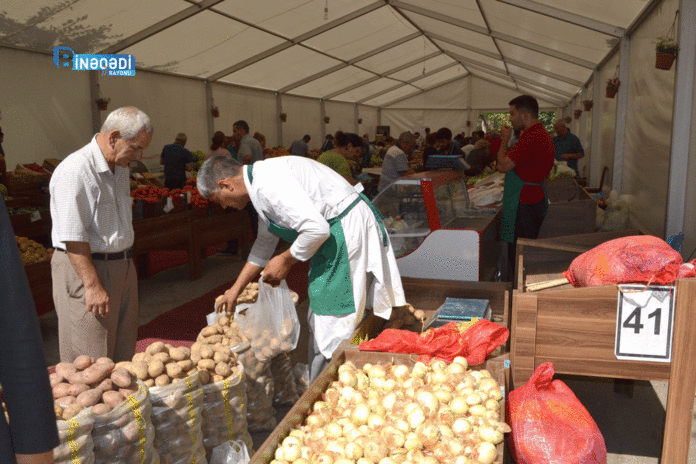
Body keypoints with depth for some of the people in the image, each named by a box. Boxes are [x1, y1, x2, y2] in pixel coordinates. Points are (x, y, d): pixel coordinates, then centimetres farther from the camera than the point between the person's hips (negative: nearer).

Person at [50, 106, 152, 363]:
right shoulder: (74, 171, -19)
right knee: (92, 364, 0)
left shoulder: (121, 167, 11)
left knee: (123, 355, 15)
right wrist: (93, 285, -22)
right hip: (85, 268, -9)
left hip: (122, 265, 9)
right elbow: (72, 238, -21)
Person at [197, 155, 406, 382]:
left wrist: (286, 260, -10)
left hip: (347, 230, -11)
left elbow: (317, 228, -28)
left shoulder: (269, 184, -20)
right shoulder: (261, 182, 14)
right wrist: (235, 289, 29)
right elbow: (264, 243, 26)